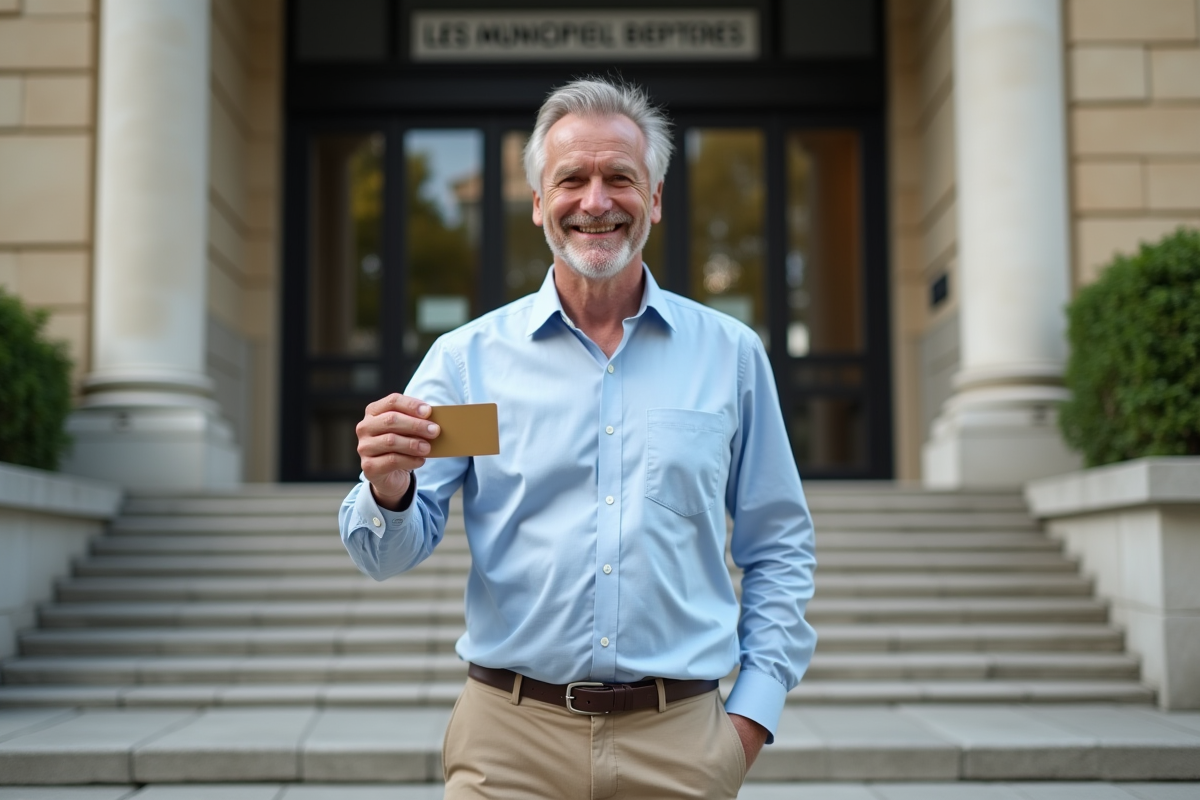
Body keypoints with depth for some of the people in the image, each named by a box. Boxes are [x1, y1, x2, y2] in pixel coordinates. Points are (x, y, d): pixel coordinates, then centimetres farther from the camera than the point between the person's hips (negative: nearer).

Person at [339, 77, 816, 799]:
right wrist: (389, 490, -23)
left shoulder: (731, 354, 4)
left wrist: (753, 713, 0)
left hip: (680, 740, 1)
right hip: (510, 741, 0)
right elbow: (390, 555, -1)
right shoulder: (468, 358, 1)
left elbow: (780, 551, 9)